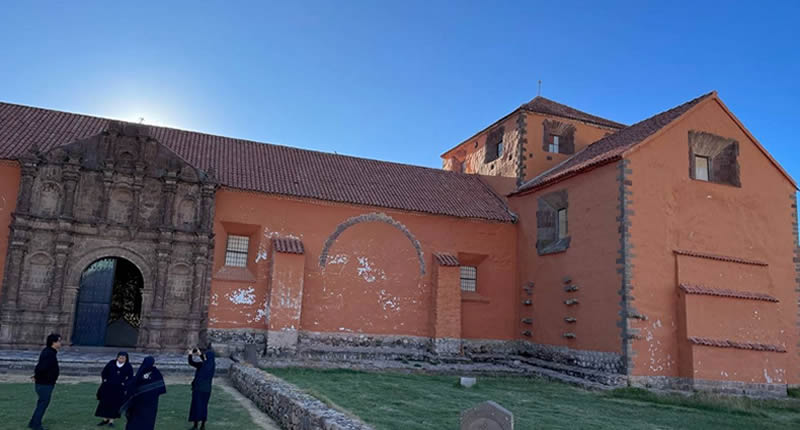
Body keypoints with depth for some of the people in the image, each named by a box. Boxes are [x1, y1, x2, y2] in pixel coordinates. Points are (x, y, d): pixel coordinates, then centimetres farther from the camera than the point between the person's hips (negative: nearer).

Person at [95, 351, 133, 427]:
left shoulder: (128, 367, -5)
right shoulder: (111, 363, -2)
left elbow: (130, 378, -1)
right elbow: (104, 373, 9)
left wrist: (123, 384, -9)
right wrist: (105, 380, 1)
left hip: (119, 389, -2)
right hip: (108, 387, 2)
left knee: (115, 404, -2)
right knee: (105, 403, 6)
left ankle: (111, 421, 6)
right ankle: (105, 419, 19)